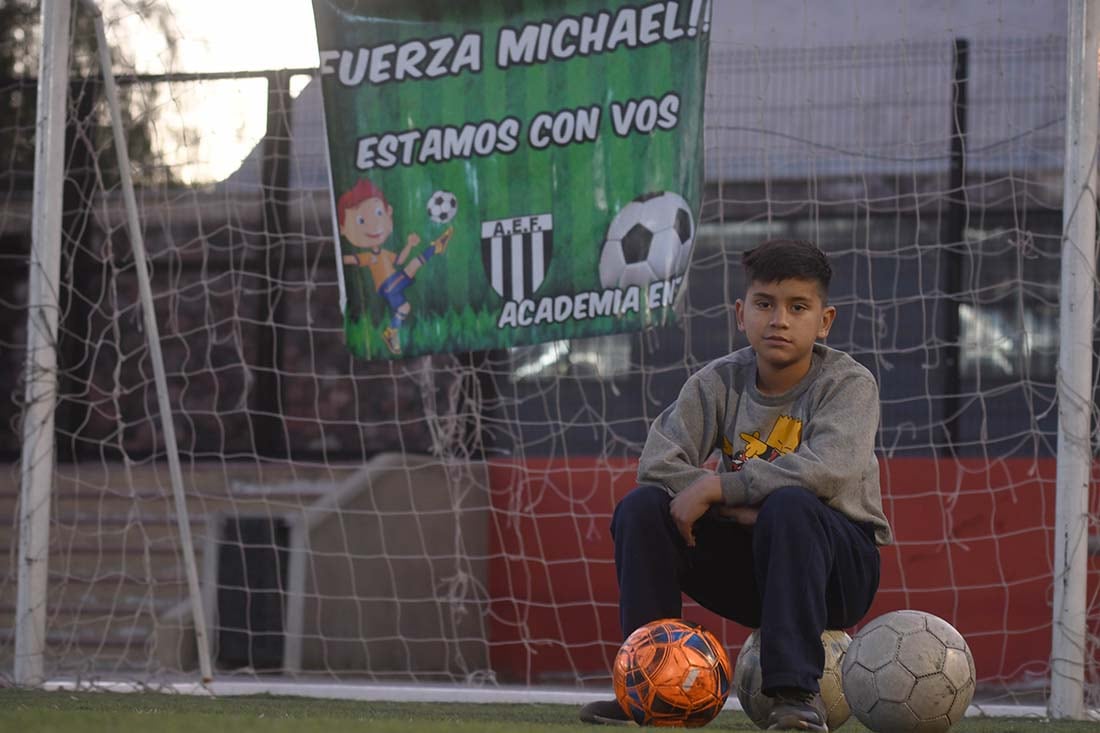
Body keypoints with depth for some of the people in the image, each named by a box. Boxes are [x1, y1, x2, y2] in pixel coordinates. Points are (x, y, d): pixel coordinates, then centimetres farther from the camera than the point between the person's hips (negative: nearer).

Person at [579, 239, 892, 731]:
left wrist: (716, 487, -28)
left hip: (839, 567, -4)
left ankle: (797, 693, -36)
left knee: (789, 505, -36)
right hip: (748, 558, 4)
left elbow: (829, 469, -31)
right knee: (641, 508, -15)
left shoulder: (848, 383, -12)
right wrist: (737, 505, -26)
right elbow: (657, 463, -12)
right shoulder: (719, 382, 0)